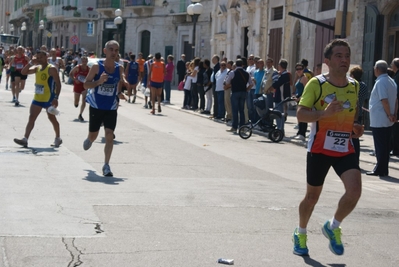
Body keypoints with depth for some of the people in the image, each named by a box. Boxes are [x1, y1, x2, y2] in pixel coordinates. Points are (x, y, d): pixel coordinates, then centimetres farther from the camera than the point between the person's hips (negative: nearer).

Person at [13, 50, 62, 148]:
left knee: (52, 118, 5)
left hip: (49, 99, -7)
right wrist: (31, 62, -6)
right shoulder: (37, 68, 10)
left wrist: (56, 98, -24)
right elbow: (23, 72, 6)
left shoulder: (51, 69, -12)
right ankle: (25, 139, -7)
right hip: (37, 98, 7)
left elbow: (58, 84, -16)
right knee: (31, 118, -2)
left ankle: (58, 139, 22)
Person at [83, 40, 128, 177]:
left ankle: (106, 166, -4)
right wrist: (99, 81, -26)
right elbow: (86, 84, -9)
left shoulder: (119, 68, -2)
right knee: (93, 135, 12)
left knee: (109, 135, -10)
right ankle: (89, 140, 51)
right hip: (96, 106, -1)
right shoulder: (97, 66, -11)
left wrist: (119, 93, -5)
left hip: (111, 108, 1)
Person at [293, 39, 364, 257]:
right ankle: (300, 234, 35)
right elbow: (300, 114, -17)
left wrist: (358, 127, 4)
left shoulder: (355, 86, 6)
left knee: (354, 190, -16)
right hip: (319, 149, -3)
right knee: (312, 196, 9)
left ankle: (333, 227, 11)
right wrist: (324, 113, -34)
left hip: (346, 149, 4)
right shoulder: (316, 84, -10)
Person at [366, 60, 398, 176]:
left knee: (380, 146, -3)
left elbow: (384, 100, -22)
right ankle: (384, 169, 16)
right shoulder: (391, 81, 12)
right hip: (388, 121, 9)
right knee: (385, 146, 12)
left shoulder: (380, 82, -16)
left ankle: (380, 169, 1)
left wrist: (389, 115, -16)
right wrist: (394, 114, 8)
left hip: (378, 120, -9)